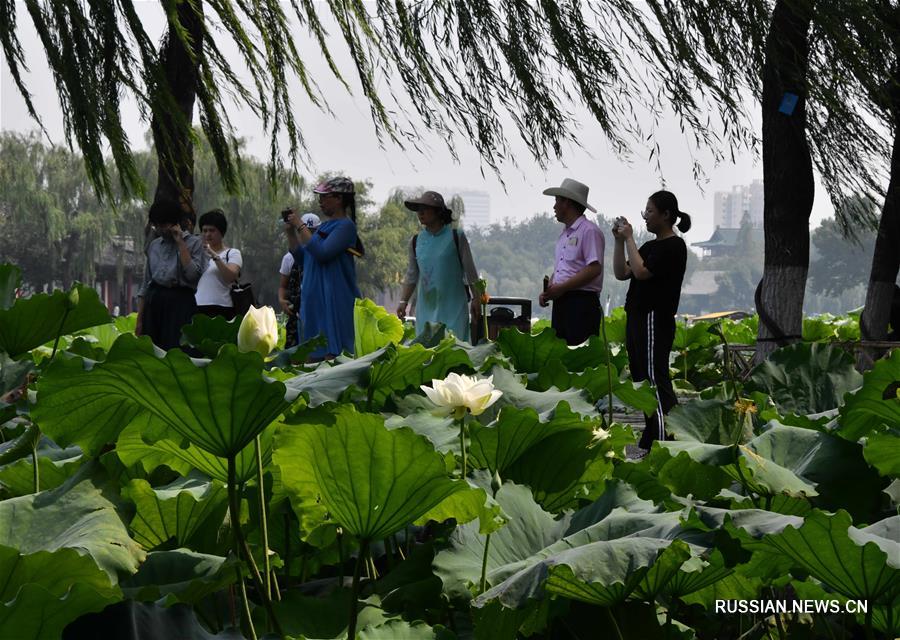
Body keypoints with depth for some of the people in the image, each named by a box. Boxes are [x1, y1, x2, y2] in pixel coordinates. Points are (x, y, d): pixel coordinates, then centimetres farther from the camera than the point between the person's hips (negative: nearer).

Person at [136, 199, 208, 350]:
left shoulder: (194, 242, 4)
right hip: (154, 301, 5)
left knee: (175, 349, -14)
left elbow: (192, 275, -12)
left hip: (181, 301, -5)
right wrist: (139, 320, 13)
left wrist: (180, 243, -7)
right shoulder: (153, 246, 17)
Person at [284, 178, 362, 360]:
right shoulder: (325, 225, 16)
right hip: (315, 300, 9)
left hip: (335, 301, -9)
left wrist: (301, 227, -14)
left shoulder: (345, 226, -10)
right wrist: (290, 232, 8)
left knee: (332, 354, -10)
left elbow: (322, 254, -22)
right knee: (314, 357, 8)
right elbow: (301, 257, 20)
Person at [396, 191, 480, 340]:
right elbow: (411, 276, 13)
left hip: (453, 307, -3)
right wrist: (403, 301, 4)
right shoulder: (416, 241, 8)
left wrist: (476, 299, 0)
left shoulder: (456, 237, -1)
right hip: (426, 308, 3)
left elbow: (470, 271, 2)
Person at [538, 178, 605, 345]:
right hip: (560, 303, 9)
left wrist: (561, 288, -17)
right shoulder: (563, 235, 21)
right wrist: (548, 291, 6)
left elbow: (594, 269, -17)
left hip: (581, 303, -9)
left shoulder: (589, 231, -7)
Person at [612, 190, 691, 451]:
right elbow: (621, 273, 16)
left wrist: (629, 239, -11)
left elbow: (641, 271, -20)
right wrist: (619, 241, 8)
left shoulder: (673, 246, -10)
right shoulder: (650, 246, 19)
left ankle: (662, 445, -15)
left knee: (655, 380, -13)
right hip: (637, 319, 10)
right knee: (643, 380, 11)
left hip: (655, 321, -10)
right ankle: (650, 442, 17)